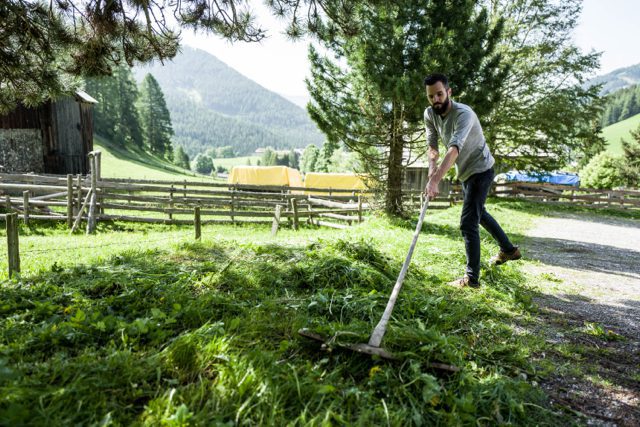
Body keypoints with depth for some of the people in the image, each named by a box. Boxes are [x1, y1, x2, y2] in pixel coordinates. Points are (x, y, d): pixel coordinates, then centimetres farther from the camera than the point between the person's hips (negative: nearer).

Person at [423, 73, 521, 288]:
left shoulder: (463, 114, -30)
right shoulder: (430, 114, -7)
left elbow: (454, 149, -45)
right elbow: (432, 145, -11)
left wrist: (434, 181, -56)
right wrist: (432, 167, -33)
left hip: (480, 170, -9)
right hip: (466, 172, 9)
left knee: (468, 223, -13)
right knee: (479, 212, 25)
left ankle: (472, 279, -3)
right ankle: (509, 249, 44)